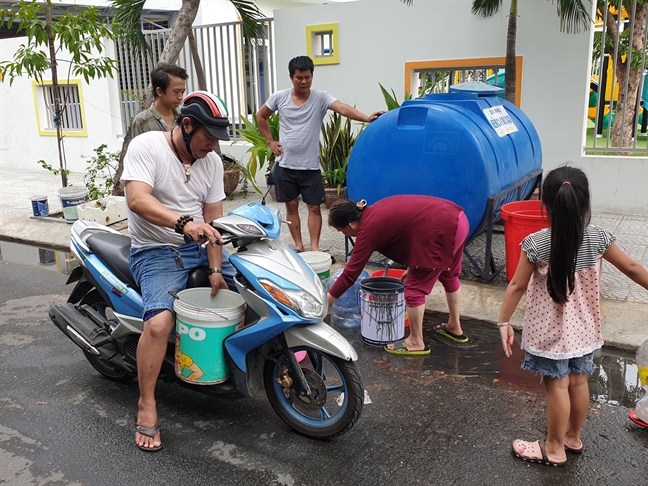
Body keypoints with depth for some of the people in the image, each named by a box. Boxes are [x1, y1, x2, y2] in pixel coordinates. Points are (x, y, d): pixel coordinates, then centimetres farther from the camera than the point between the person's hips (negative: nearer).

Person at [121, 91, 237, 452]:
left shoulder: (212, 162, 5)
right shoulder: (147, 146, -12)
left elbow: (212, 219, 1)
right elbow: (137, 199, -27)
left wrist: (216, 269, -10)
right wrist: (184, 223, -43)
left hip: (200, 248, 6)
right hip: (156, 252, -6)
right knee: (160, 322, -28)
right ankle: (147, 405, -9)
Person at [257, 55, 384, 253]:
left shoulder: (320, 98, -8)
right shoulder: (279, 97, -2)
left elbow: (343, 108, -24)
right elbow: (261, 116, 14)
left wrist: (366, 118, -40)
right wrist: (270, 141, 5)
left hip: (310, 166, -1)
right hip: (285, 164, 1)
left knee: (314, 207, 1)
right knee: (291, 206, 8)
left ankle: (315, 248, 10)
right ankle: (298, 246, 19)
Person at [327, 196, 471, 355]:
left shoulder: (368, 230, -7)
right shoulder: (376, 213, 16)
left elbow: (351, 273, -5)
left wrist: (326, 302, 2)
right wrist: (414, 265, 24)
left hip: (441, 230, -10)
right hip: (457, 218, 10)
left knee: (414, 286, 3)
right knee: (449, 275, 27)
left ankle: (416, 342, 16)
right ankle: (455, 327, 43)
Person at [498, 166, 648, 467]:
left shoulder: (536, 244, -21)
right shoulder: (598, 239, -10)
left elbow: (517, 286, -15)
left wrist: (504, 321, -5)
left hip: (550, 330, -4)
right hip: (582, 327, 5)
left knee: (557, 386, 6)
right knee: (578, 381, 18)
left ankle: (554, 449, 22)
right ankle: (573, 437, 38)